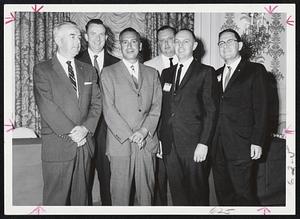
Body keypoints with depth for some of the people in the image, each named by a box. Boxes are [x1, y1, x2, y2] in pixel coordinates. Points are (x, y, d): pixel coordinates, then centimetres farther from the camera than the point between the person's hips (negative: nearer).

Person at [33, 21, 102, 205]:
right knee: (56, 198, 3)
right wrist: (71, 132, -15)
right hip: (57, 145, -4)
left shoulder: (89, 71, 14)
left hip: (84, 144, 4)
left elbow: (97, 103, 7)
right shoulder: (42, 70, -1)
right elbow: (46, 107, -11)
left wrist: (86, 128, -10)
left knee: (81, 196, 12)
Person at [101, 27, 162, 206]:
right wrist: (129, 135, -10)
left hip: (147, 142, 3)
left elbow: (157, 106, 8)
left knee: (146, 192, 8)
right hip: (120, 142, -2)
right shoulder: (109, 73, 6)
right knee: (120, 193, 2)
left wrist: (145, 130, -7)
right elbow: (109, 109, -3)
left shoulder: (152, 73, 15)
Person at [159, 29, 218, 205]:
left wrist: (204, 143, -13)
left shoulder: (206, 72, 0)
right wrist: (160, 138, 6)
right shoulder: (166, 73, 15)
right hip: (169, 146, 4)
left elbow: (211, 110, -6)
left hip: (194, 146, -4)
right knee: (177, 193, 11)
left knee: (198, 193, 6)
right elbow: (163, 109, 14)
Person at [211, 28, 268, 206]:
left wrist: (257, 142, -11)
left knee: (243, 193, 0)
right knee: (222, 192, 11)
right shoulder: (217, 74, 16)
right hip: (218, 145, 5)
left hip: (241, 144, -5)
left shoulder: (255, 71, 1)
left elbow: (261, 109, -5)